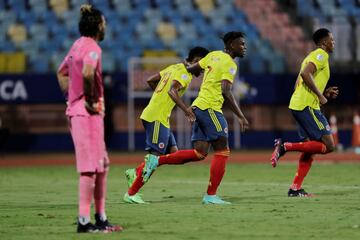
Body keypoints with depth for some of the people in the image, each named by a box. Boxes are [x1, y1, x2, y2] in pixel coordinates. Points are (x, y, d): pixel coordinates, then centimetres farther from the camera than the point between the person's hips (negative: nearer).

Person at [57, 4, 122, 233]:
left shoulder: (78, 45, 15)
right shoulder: (92, 47, -13)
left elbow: (62, 72, 27)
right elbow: (87, 73, -32)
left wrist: (71, 97, 20)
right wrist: (90, 100, -20)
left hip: (76, 110, 10)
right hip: (88, 113, -10)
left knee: (102, 165, 15)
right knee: (90, 167, -8)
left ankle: (101, 218, 19)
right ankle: (84, 221, -8)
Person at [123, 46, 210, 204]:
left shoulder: (175, 67, 17)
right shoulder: (185, 74, -10)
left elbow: (150, 80, 22)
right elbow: (172, 90, -28)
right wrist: (185, 108, -36)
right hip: (157, 118, -10)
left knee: (173, 153, 10)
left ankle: (135, 173, 9)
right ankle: (131, 194, -8)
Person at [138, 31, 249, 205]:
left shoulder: (214, 55, 16)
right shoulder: (229, 64, -9)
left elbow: (192, 69, 23)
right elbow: (226, 92, -19)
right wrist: (240, 116, -19)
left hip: (198, 106, 9)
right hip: (210, 108, -9)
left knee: (199, 153, 7)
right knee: (222, 151, -2)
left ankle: (156, 161, 1)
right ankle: (211, 195, -3)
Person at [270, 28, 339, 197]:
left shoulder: (314, 56, 25)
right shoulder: (321, 55, -6)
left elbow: (299, 85, 25)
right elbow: (305, 74, -23)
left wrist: (325, 93, 20)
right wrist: (320, 95, -16)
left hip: (298, 106, 10)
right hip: (307, 106, -10)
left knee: (310, 149, 11)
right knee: (328, 146, -12)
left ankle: (295, 189, 6)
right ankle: (285, 146, -14)